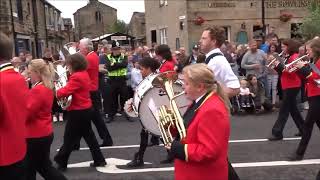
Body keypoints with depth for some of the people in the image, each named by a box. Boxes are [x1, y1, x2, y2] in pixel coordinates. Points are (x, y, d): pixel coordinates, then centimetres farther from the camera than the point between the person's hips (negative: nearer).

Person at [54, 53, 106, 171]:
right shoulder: (84, 74, 9)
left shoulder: (76, 77, -21)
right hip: (86, 109, 9)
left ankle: (61, 162, 16)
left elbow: (65, 92, -28)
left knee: (69, 138, 3)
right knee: (88, 135, 16)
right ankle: (99, 160, 21)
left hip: (78, 111, -9)